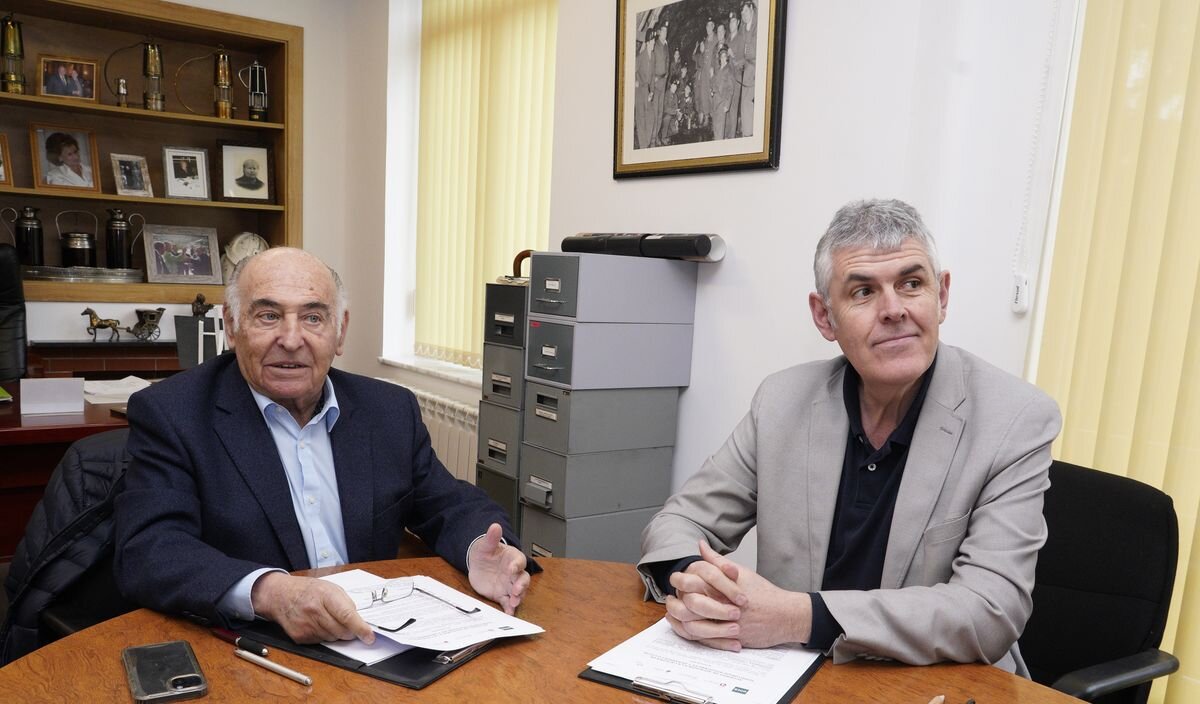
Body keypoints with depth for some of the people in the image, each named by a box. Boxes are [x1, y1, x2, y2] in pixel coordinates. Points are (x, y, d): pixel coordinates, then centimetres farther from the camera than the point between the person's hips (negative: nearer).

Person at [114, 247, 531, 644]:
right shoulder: (168, 415, -6)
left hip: (377, 641, 4)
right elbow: (147, 554, -17)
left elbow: (449, 508, 10)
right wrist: (269, 592, -35)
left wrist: (480, 552, -14)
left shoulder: (391, 410, 4)